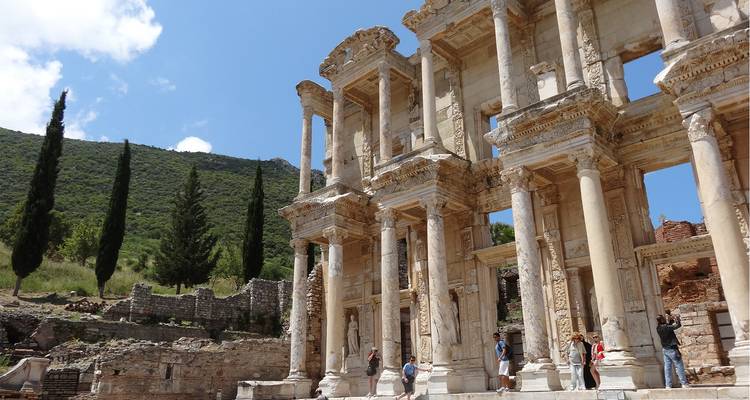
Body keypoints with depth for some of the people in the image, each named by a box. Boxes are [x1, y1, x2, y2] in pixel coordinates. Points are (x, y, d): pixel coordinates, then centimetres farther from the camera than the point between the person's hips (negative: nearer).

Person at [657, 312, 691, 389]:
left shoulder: (658, 328, 1)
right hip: (671, 349, -7)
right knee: (679, 366, 5)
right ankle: (684, 383, 11)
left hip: (665, 349, 7)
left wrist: (672, 320, 7)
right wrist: (677, 319, 0)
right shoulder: (666, 327, -22)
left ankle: (668, 385, 10)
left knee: (667, 367, 9)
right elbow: (678, 325, -17)